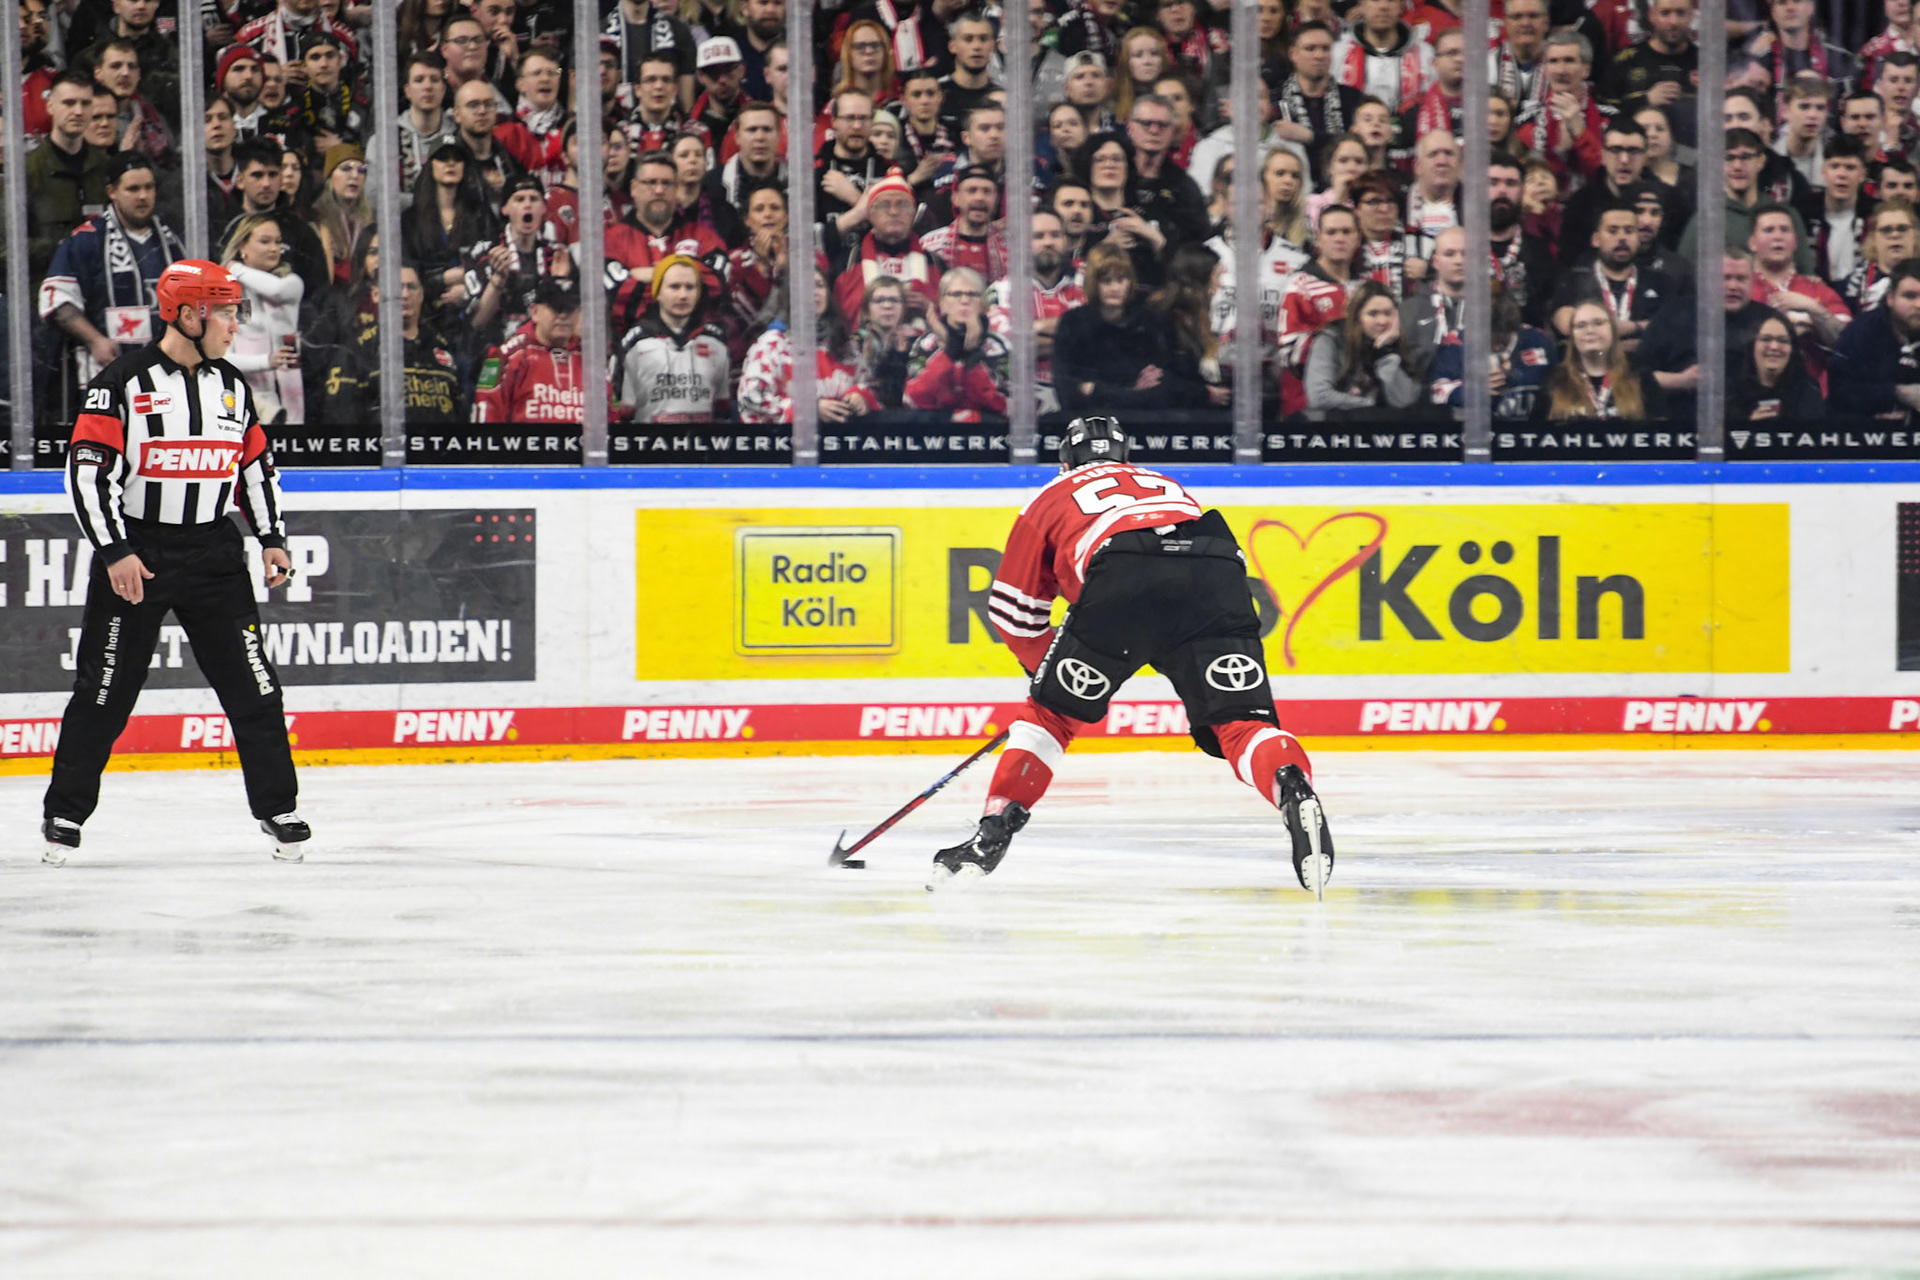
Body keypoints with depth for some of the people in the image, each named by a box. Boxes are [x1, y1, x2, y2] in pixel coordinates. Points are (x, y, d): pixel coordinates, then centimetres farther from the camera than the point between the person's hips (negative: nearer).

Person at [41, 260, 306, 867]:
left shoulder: (231, 386, 9)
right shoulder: (123, 383, -10)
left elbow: (255, 464, 19)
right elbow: (89, 470, -13)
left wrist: (271, 537, 11)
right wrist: (114, 552, -18)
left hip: (212, 551, 5)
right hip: (133, 553, -5)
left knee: (252, 687, 1)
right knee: (104, 693, 1)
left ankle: (278, 809, 11)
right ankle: (65, 812, 13)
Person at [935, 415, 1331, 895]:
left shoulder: (1050, 500, 34)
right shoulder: (1166, 485, 43)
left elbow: (1014, 611, 32)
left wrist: (1049, 668, 48)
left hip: (1122, 577, -2)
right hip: (1215, 572, 2)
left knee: (1052, 711, 17)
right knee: (1240, 722, 1)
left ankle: (992, 834, 10)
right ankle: (1294, 791, -30)